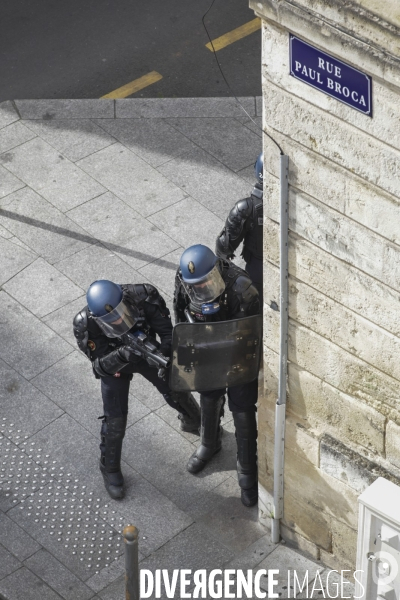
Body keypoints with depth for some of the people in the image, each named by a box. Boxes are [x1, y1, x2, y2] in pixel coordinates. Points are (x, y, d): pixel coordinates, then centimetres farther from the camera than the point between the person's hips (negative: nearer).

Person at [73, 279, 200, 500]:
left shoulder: (144, 296, -39)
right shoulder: (86, 324, -38)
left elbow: (168, 332, -28)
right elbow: (100, 366, -35)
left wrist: (165, 357, -44)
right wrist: (120, 356, -54)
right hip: (114, 366, -2)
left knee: (177, 392, 18)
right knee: (115, 420, -2)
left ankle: (194, 422, 53)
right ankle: (110, 470, 26)